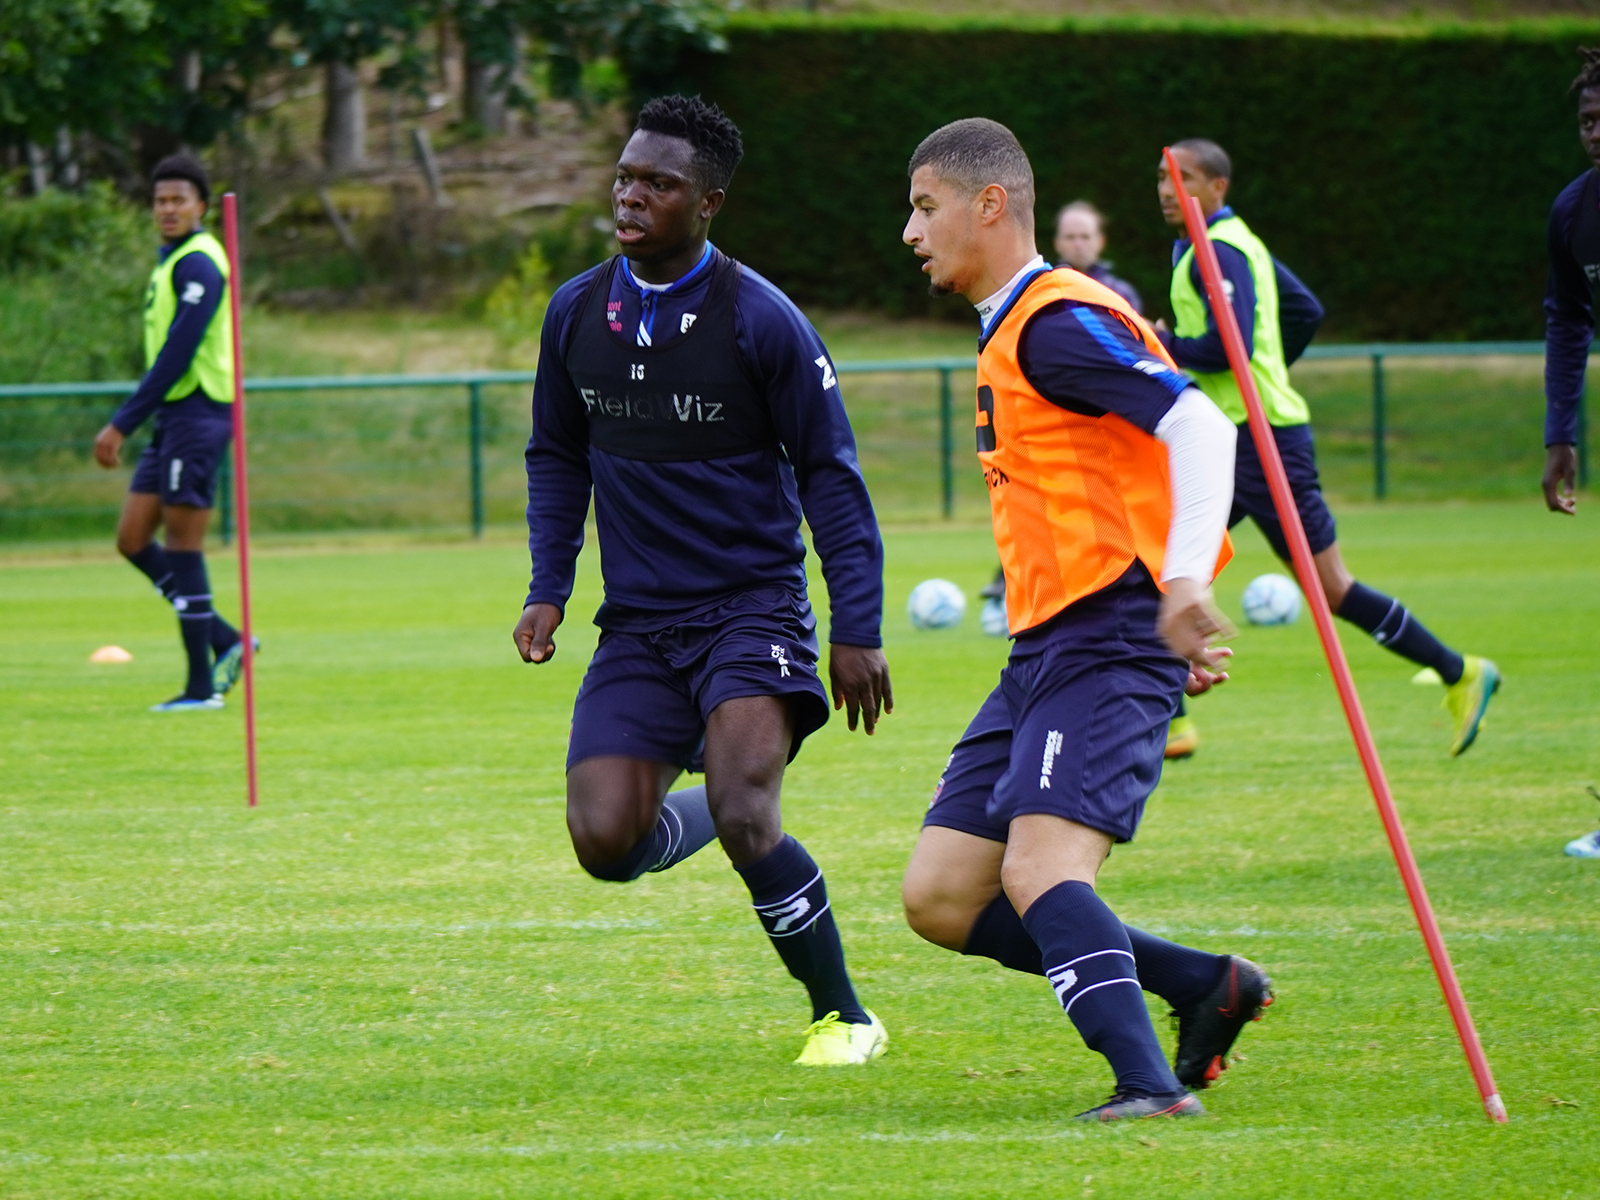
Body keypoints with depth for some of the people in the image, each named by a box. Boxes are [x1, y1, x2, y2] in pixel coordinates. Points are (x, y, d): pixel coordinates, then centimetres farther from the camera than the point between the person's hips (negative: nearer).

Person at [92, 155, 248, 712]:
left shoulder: (197, 264, -13)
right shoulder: (173, 263, 18)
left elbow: (177, 354, -19)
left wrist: (121, 424, -20)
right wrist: (127, 424, 20)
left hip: (196, 413, -10)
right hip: (174, 417, 10)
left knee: (182, 545, -6)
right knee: (133, 540, 7)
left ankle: (202, 685, -2)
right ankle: (225, 642, 13)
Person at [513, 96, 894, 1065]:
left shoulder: (760, 321, -10)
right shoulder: (576, 313, 4)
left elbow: (830, 473, -5)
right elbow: (557, 458, 19)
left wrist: (857, 629, -9)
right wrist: (549, 588, 8)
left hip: (753, 608, -4)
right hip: (638, 625, 5)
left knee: (743, 817, -24)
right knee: (605, 840, -11)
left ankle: (844, 1016, -4)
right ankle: (702, 816, 26)